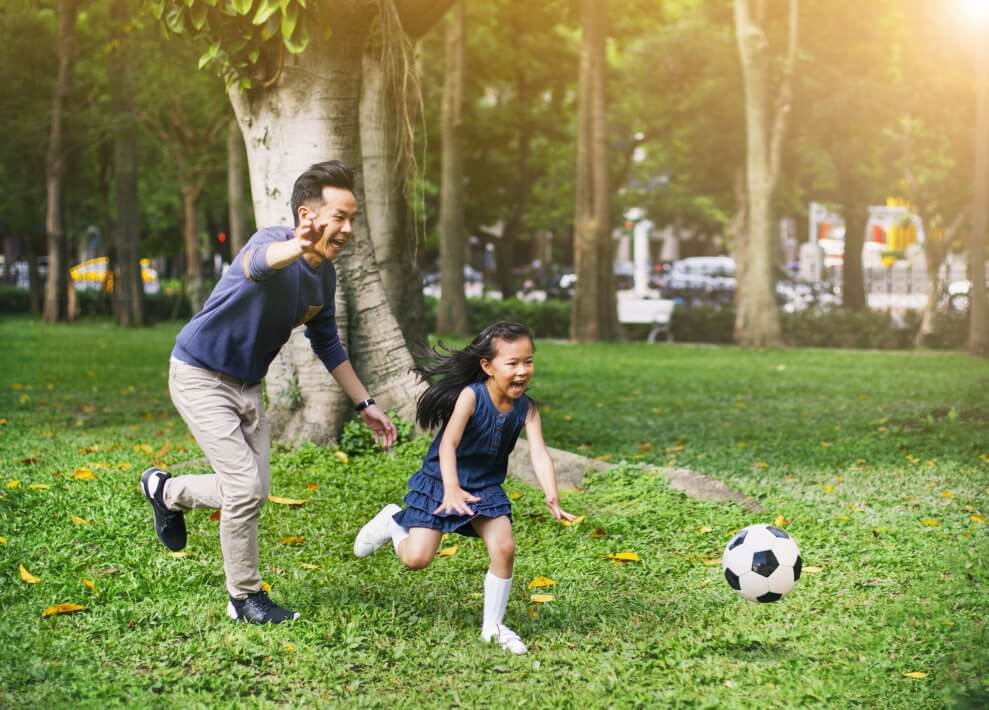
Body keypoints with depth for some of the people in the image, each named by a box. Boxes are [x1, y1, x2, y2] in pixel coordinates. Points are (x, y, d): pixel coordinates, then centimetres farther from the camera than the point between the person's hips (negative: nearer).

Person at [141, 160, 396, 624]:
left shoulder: (324, 274, -2)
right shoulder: (273, 243, -28)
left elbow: (327, 343, 13)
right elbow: (262, 261, -56)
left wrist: (365, 404, 10)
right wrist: (296, 247, -79)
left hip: (247, 385, 8)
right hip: (201, 377, -8)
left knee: (252, 492, 14)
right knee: (246, 488, -13)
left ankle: (165, 491, 39)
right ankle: (245, 599, 5)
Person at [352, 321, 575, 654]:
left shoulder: (526, 409, -10)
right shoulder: (471, 396, -23)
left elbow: (539, 455, -19)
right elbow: (448, 444, -30)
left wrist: (552, 498, -35)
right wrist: (451, 489, -45)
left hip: (486, 488, 4)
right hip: (440, 484, -4)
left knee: (504, 549, -13)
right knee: (416, 558, -10)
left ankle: (493, 625, 5)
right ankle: (392, 521, 24)